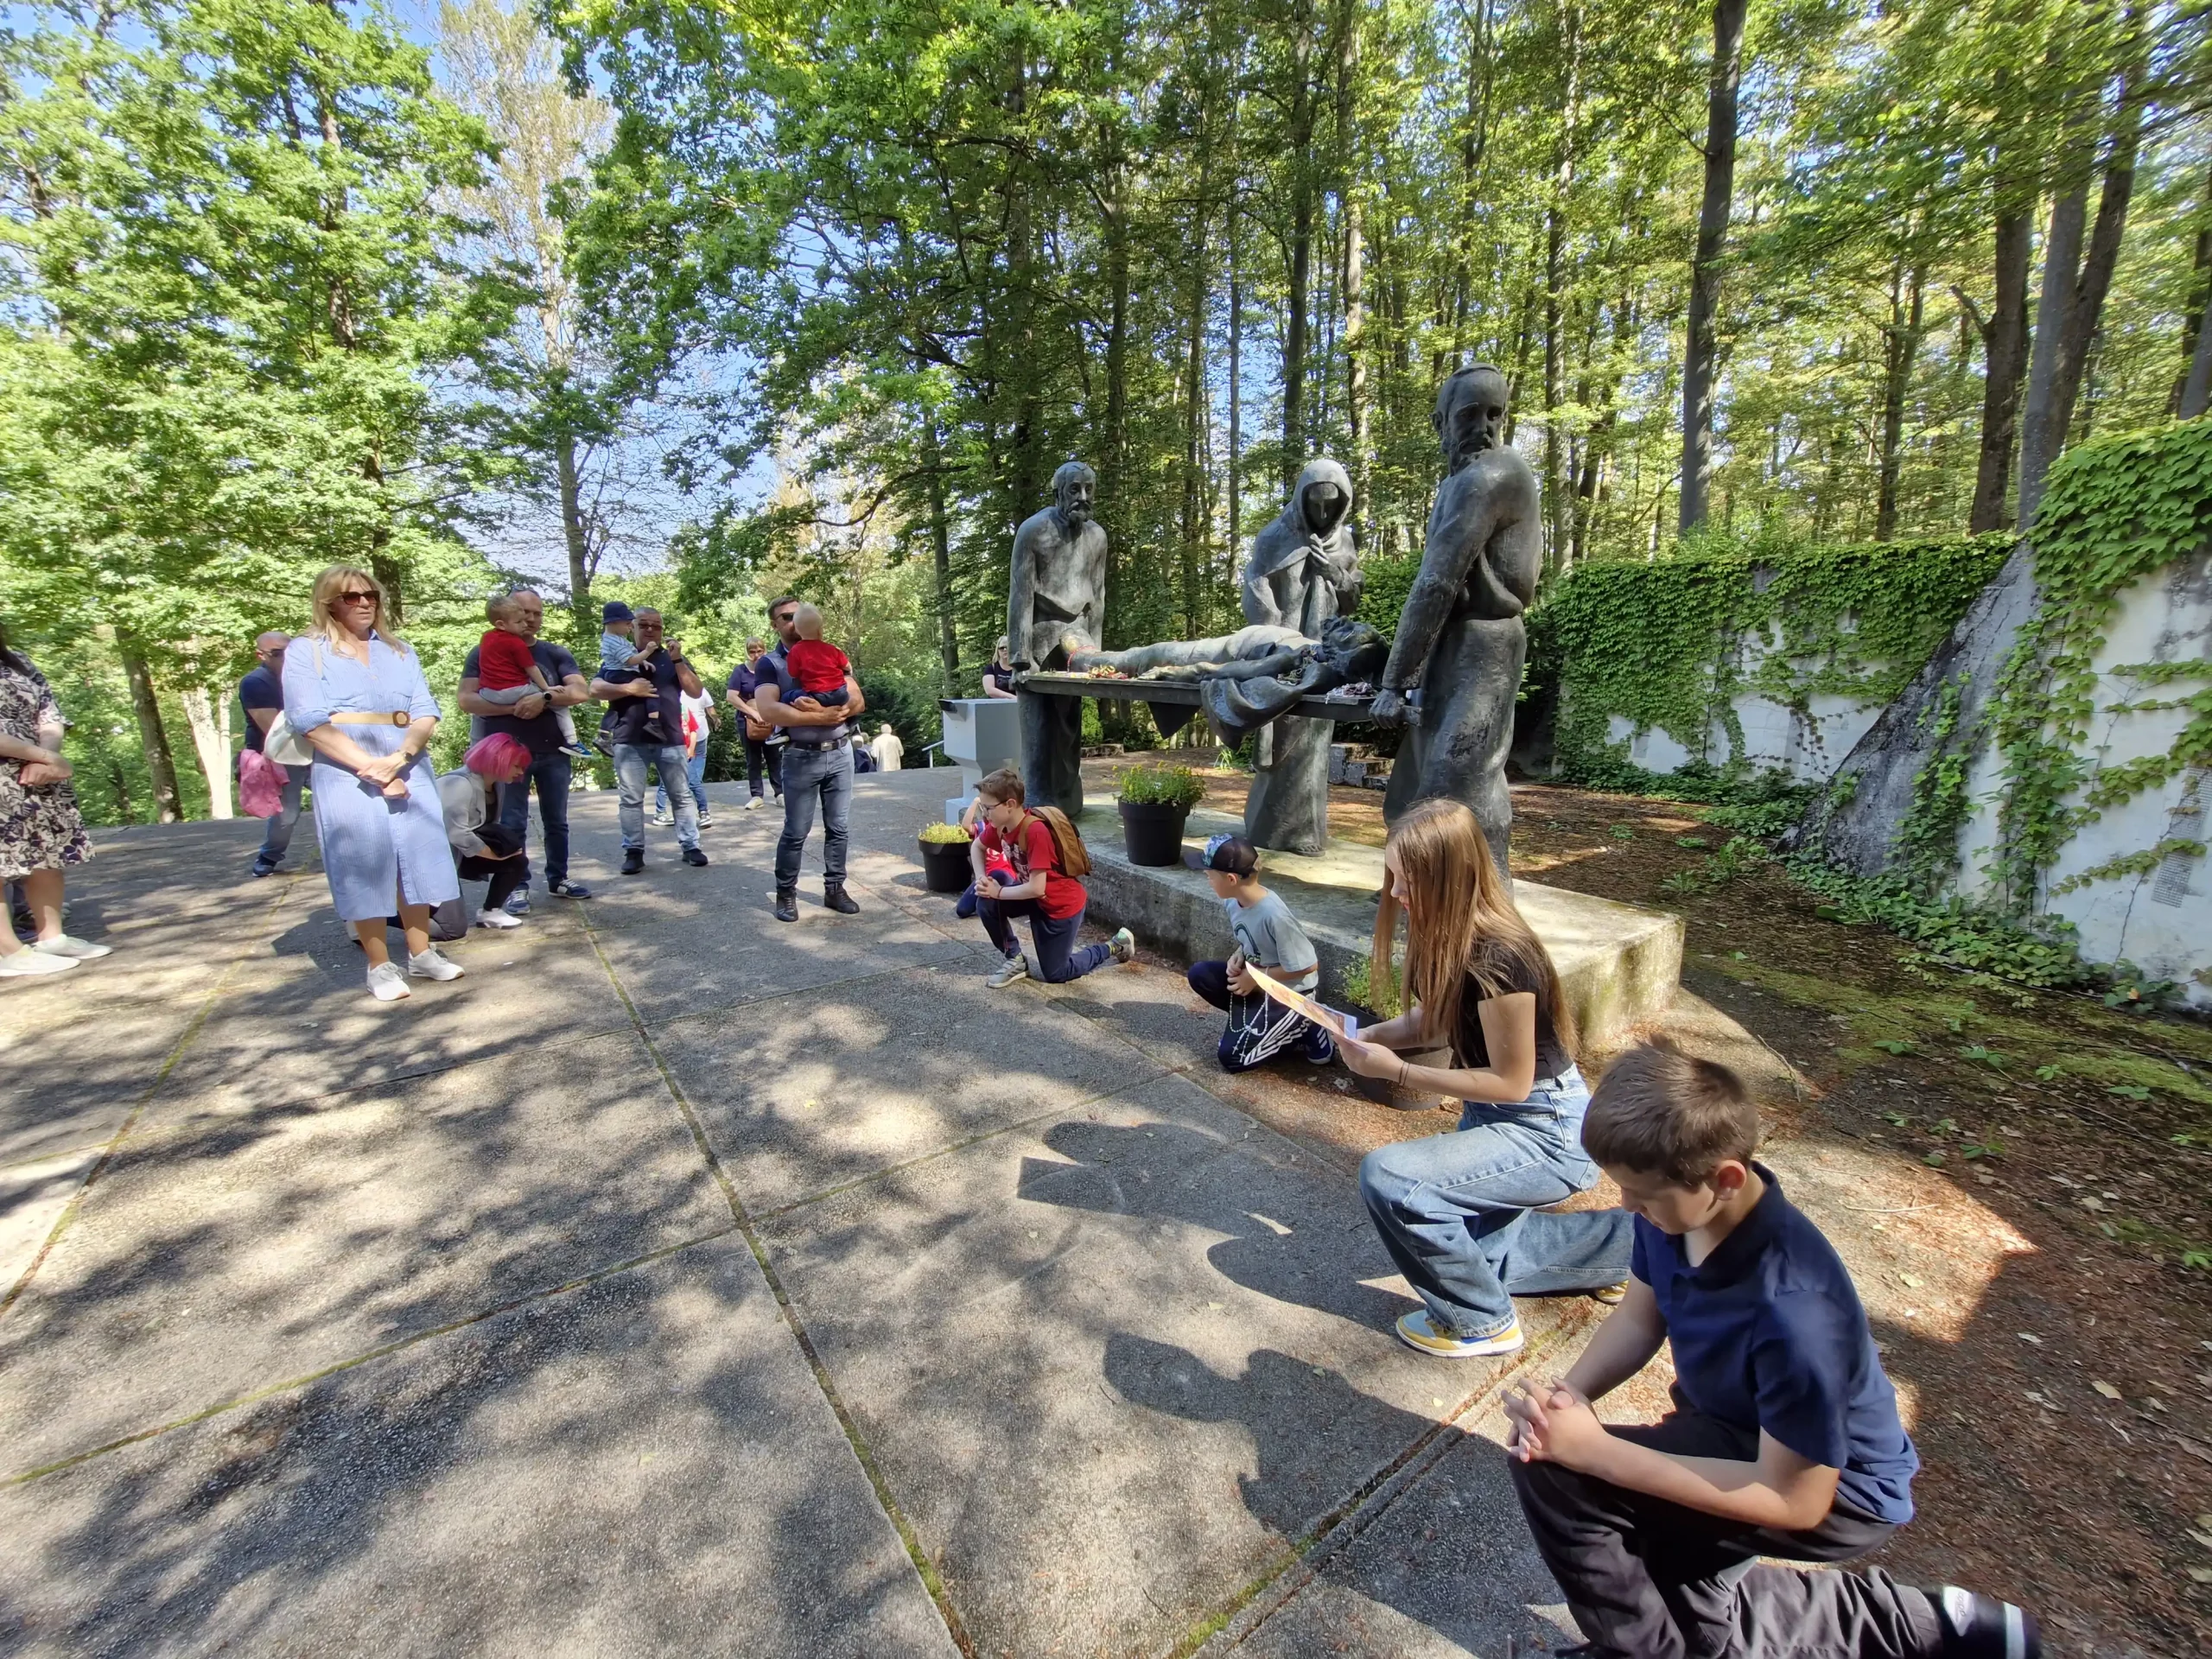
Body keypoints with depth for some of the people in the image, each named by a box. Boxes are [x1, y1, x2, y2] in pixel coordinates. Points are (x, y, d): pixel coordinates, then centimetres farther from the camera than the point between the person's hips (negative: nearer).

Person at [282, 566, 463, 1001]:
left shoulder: (399, 650, 15)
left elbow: (426, 713, 4)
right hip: (348, 777, -3)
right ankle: (380, 966, 9)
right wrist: (371, 767, -15)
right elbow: (312, 723, -7)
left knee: (417, 860, 6)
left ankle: (421, 954, 17)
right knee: (365, 867, -1)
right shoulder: (305, 651, 5)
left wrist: (398, 759, -13)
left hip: (408, 771, 3)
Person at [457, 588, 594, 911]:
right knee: (513, 824, 3)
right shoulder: (485, 653, 2)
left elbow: (580, 691, -7)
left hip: (554, 751, 2)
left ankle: (558, 879, 21)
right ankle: (518, 887, 10)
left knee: (557, 821, 10)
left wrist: (544, 699, -22)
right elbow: (467, 700, -6)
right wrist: (513, 707, -18)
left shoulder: (555, 653, 7)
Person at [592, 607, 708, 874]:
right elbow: (595, 688, 0)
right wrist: (628, 688, -14)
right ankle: (634, 851, 9)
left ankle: (690, 846, 10)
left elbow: (696, 691, 0)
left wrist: (677, 660, -9)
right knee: (631, 798, 2)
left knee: (682, 795, 3)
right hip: (630, 741, 0)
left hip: (670, 739, 1)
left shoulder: (672, 658, 12)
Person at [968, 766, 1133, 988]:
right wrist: (982, 879, -7)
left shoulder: (1036, 832, -34)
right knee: (986, 902, -13)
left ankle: (1115, 947, 22)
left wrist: (999, 892, -21)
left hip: (1063, 904, -7)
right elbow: (976, 846, 10)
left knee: (1054, 975, 4)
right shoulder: (999, 825, -11)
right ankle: (1015, 960, 6)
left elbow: (1036, 888, -34)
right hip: (1034, 896, 7)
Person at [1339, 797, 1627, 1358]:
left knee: (1388, 1176, -26)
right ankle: (1629, 1246, 40)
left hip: (1547, 1133, -9)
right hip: (1494, 1116, 9)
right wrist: (1372, 1035, -14)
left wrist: (1393, 1069, -26)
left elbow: (1511, 1082, -24)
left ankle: (1481, 1321, 0)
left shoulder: (1497, 958, -32)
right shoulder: (1450, 937, -7)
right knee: (1479, 1256, 24)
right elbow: (1435, 1019, 5)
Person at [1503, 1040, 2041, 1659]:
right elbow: (1639, 1317, -2)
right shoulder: (1673, 1209, -19)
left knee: (1550, 1470, -23)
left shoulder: (1793, 1311, -40)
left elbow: (1793, 1500, -27)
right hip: (1734, 1425, 7)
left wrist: (1594, 1449, -31)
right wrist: (1570, 1391, -20)